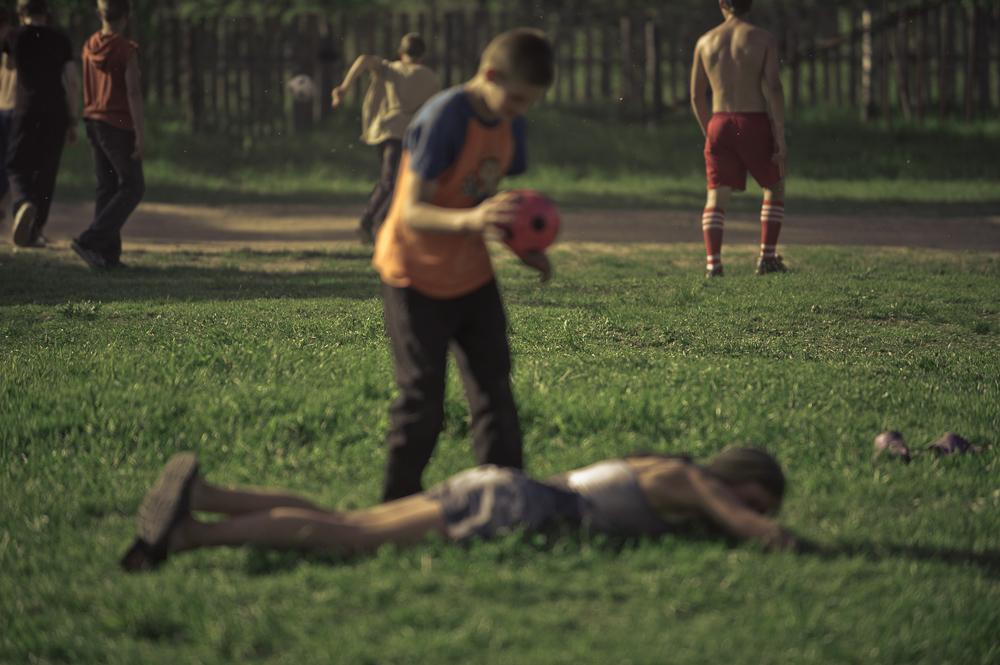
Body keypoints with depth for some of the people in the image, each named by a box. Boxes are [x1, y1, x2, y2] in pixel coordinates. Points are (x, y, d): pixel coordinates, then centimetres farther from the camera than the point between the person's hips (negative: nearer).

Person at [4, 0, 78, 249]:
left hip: (27, 109, -2)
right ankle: (35, 231, 8)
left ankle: (24, 203, -30)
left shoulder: (14, 37, 3)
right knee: (46, 172, 9)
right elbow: (73, 81, 2)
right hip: (56, 112, 2)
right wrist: (72, 121, 7)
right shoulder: (60, 39, 5)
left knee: (18, 166, 2)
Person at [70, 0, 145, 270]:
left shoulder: (90, 47, 4)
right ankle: (89, 241, -10)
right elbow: (133, 93, -18)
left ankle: (108, 253, 9)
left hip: (94, 123, 7)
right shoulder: (127, 50, -15)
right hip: (119, 125, -7)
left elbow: (88, 91, 12)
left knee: (107, 188, 11)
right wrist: (140, 134, -16)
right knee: (132, 188, 1)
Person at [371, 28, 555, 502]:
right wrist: (470, 220, -46)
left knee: (495, 389, 5)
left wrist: (523, 248, -5)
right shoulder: (443, 118, -24)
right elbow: (413, 212, -28)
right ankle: (398, 507, 10)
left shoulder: (509, 124, -1)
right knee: (422, 402, -4)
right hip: (417, 279, -7)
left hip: (472, 275, 7)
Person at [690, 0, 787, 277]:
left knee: (716, 196, 3)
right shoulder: (764, 40, -3)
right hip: (755, 125, -2)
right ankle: (767, 256, 9)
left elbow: (696, 96, 11)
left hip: (719, 124, 2)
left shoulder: (706, 41, 7)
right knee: (774, 188, 17)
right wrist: (780, 138, -9)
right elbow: (773, 90, -11)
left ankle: (713, 261, -14)